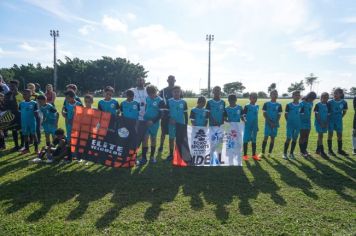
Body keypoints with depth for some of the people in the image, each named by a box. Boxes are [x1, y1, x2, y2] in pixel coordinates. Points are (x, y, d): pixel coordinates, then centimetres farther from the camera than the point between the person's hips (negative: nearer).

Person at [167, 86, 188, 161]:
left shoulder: (183, 102, 2)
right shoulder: (169, 101, 1)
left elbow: (185, 114, 5)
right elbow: (166, 112, 3)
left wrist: (186, 124, 1)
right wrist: (170, 118, -14)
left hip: (181, 124, 0)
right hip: (171, 124, 0)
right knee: (171, 139, 8)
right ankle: (171, 154, 20)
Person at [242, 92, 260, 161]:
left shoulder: (257, 107, 9)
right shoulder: (247, 106, -7)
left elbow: (256, 117, 16)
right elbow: (243, 115, -11)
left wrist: (257, 126, 16)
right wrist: (245, 120, -29)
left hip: (254, 126, 5)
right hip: (248, 126, -5)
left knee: (254, 140, 12)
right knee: (246, 140, 1)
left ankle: (254, 155, 21)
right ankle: (245, 155, 11)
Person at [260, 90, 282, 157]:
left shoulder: (279, 105, 6)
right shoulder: (266, 104, 0)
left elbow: (279, 115, 5)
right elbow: (264, 114, -2)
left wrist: (276, 123, -11)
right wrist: (270, 122, -12)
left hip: (275, 124, 2)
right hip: (268, 123, -2)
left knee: (272, 138, 5)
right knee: (266, 137, -5)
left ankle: (269, 153, 14)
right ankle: (263, 152, 3)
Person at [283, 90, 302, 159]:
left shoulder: (301, 106, 2)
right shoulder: (289, 105, -6)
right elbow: (286, 114, 2)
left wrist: (298, 122, 2)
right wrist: (289, 121, 2)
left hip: (297, 125, 3)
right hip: (290, 125, -3)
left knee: (295, 139, 9)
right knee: (288, 138, -3)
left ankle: (291, 153, 20)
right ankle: (285, 153, 8)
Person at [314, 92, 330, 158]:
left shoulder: (327, 105, 8)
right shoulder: (318, 105, -7)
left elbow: (328, 115, 7)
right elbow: (316, 115, -10)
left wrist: (326, 123, -4)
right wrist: (321, 123, -15)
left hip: (325, 123, 5)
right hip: (319, 123, -5)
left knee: (320, 136, 12)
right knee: (320, 136, -7)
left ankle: (318, 150, 23)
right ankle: (322, 152, -7)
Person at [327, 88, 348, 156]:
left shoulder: (344, 102, -6)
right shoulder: (330, 102, -12)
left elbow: (344, 111, 9)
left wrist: (340, 117, 2)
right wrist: (327, 118, -5)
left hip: (339, 121, 2)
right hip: (331, 120, -2)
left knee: (340, 135, 7)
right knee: (330, 134, 1)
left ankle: (340, 150, 20)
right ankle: (330, 150, 9)